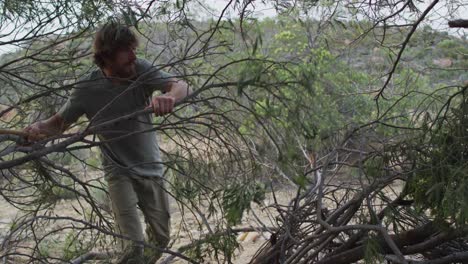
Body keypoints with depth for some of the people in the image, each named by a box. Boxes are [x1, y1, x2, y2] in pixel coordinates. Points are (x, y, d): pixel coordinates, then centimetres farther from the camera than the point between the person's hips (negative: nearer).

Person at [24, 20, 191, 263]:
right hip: (119, 172, -3)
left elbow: (181, 86, -25)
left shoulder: (141, 70, -13)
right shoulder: (87, 90, -16)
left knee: (161, 239, 17)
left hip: (152, 169, 3)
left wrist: (169, 97, -49)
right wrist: (39, 128, -30)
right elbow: (59, 122, -7)